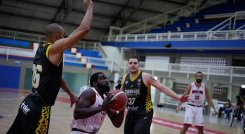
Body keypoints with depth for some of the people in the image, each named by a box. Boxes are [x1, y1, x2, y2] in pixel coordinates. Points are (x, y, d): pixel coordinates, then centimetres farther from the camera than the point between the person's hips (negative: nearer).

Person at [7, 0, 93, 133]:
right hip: (39, 107, -9)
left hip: (29, 103, 9)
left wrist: (71, 94, 30)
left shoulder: (41, 51, 13)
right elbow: (84, 29, -18)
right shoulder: (55, 48, -13)